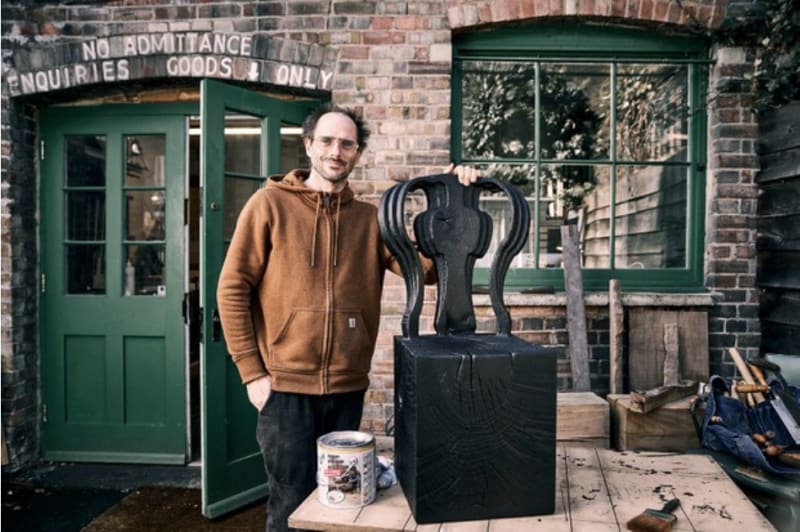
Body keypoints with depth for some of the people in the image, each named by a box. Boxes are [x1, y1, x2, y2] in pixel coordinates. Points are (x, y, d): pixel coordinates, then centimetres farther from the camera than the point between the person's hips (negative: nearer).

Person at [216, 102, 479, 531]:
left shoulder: (370, 219, 7)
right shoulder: (270, 203, -2)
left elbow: (428, 267, -2)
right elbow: (232, 289, -4)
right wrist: (252, 372, -8)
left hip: (347, 389, 4)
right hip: (285, 387, -3)